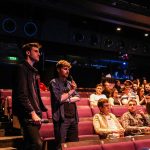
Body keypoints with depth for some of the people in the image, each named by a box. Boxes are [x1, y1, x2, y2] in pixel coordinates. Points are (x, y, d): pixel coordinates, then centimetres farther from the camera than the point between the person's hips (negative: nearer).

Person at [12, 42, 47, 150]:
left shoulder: (34, 71, 20)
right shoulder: (21, 68, -6)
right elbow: (22, 95, -16)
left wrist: (39, 111, 13)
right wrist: (32, 113, -18)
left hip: (35, 113, 9)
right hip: (28, 114, -9)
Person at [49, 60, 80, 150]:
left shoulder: (70, 83, 17)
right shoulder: (54, 82, -3)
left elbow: (78, 97, 10)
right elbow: (59, 99, -14)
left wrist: (68, 99, -8)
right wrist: (71, 91, -7)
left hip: (73, 117, 7)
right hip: (62, 118, -6)